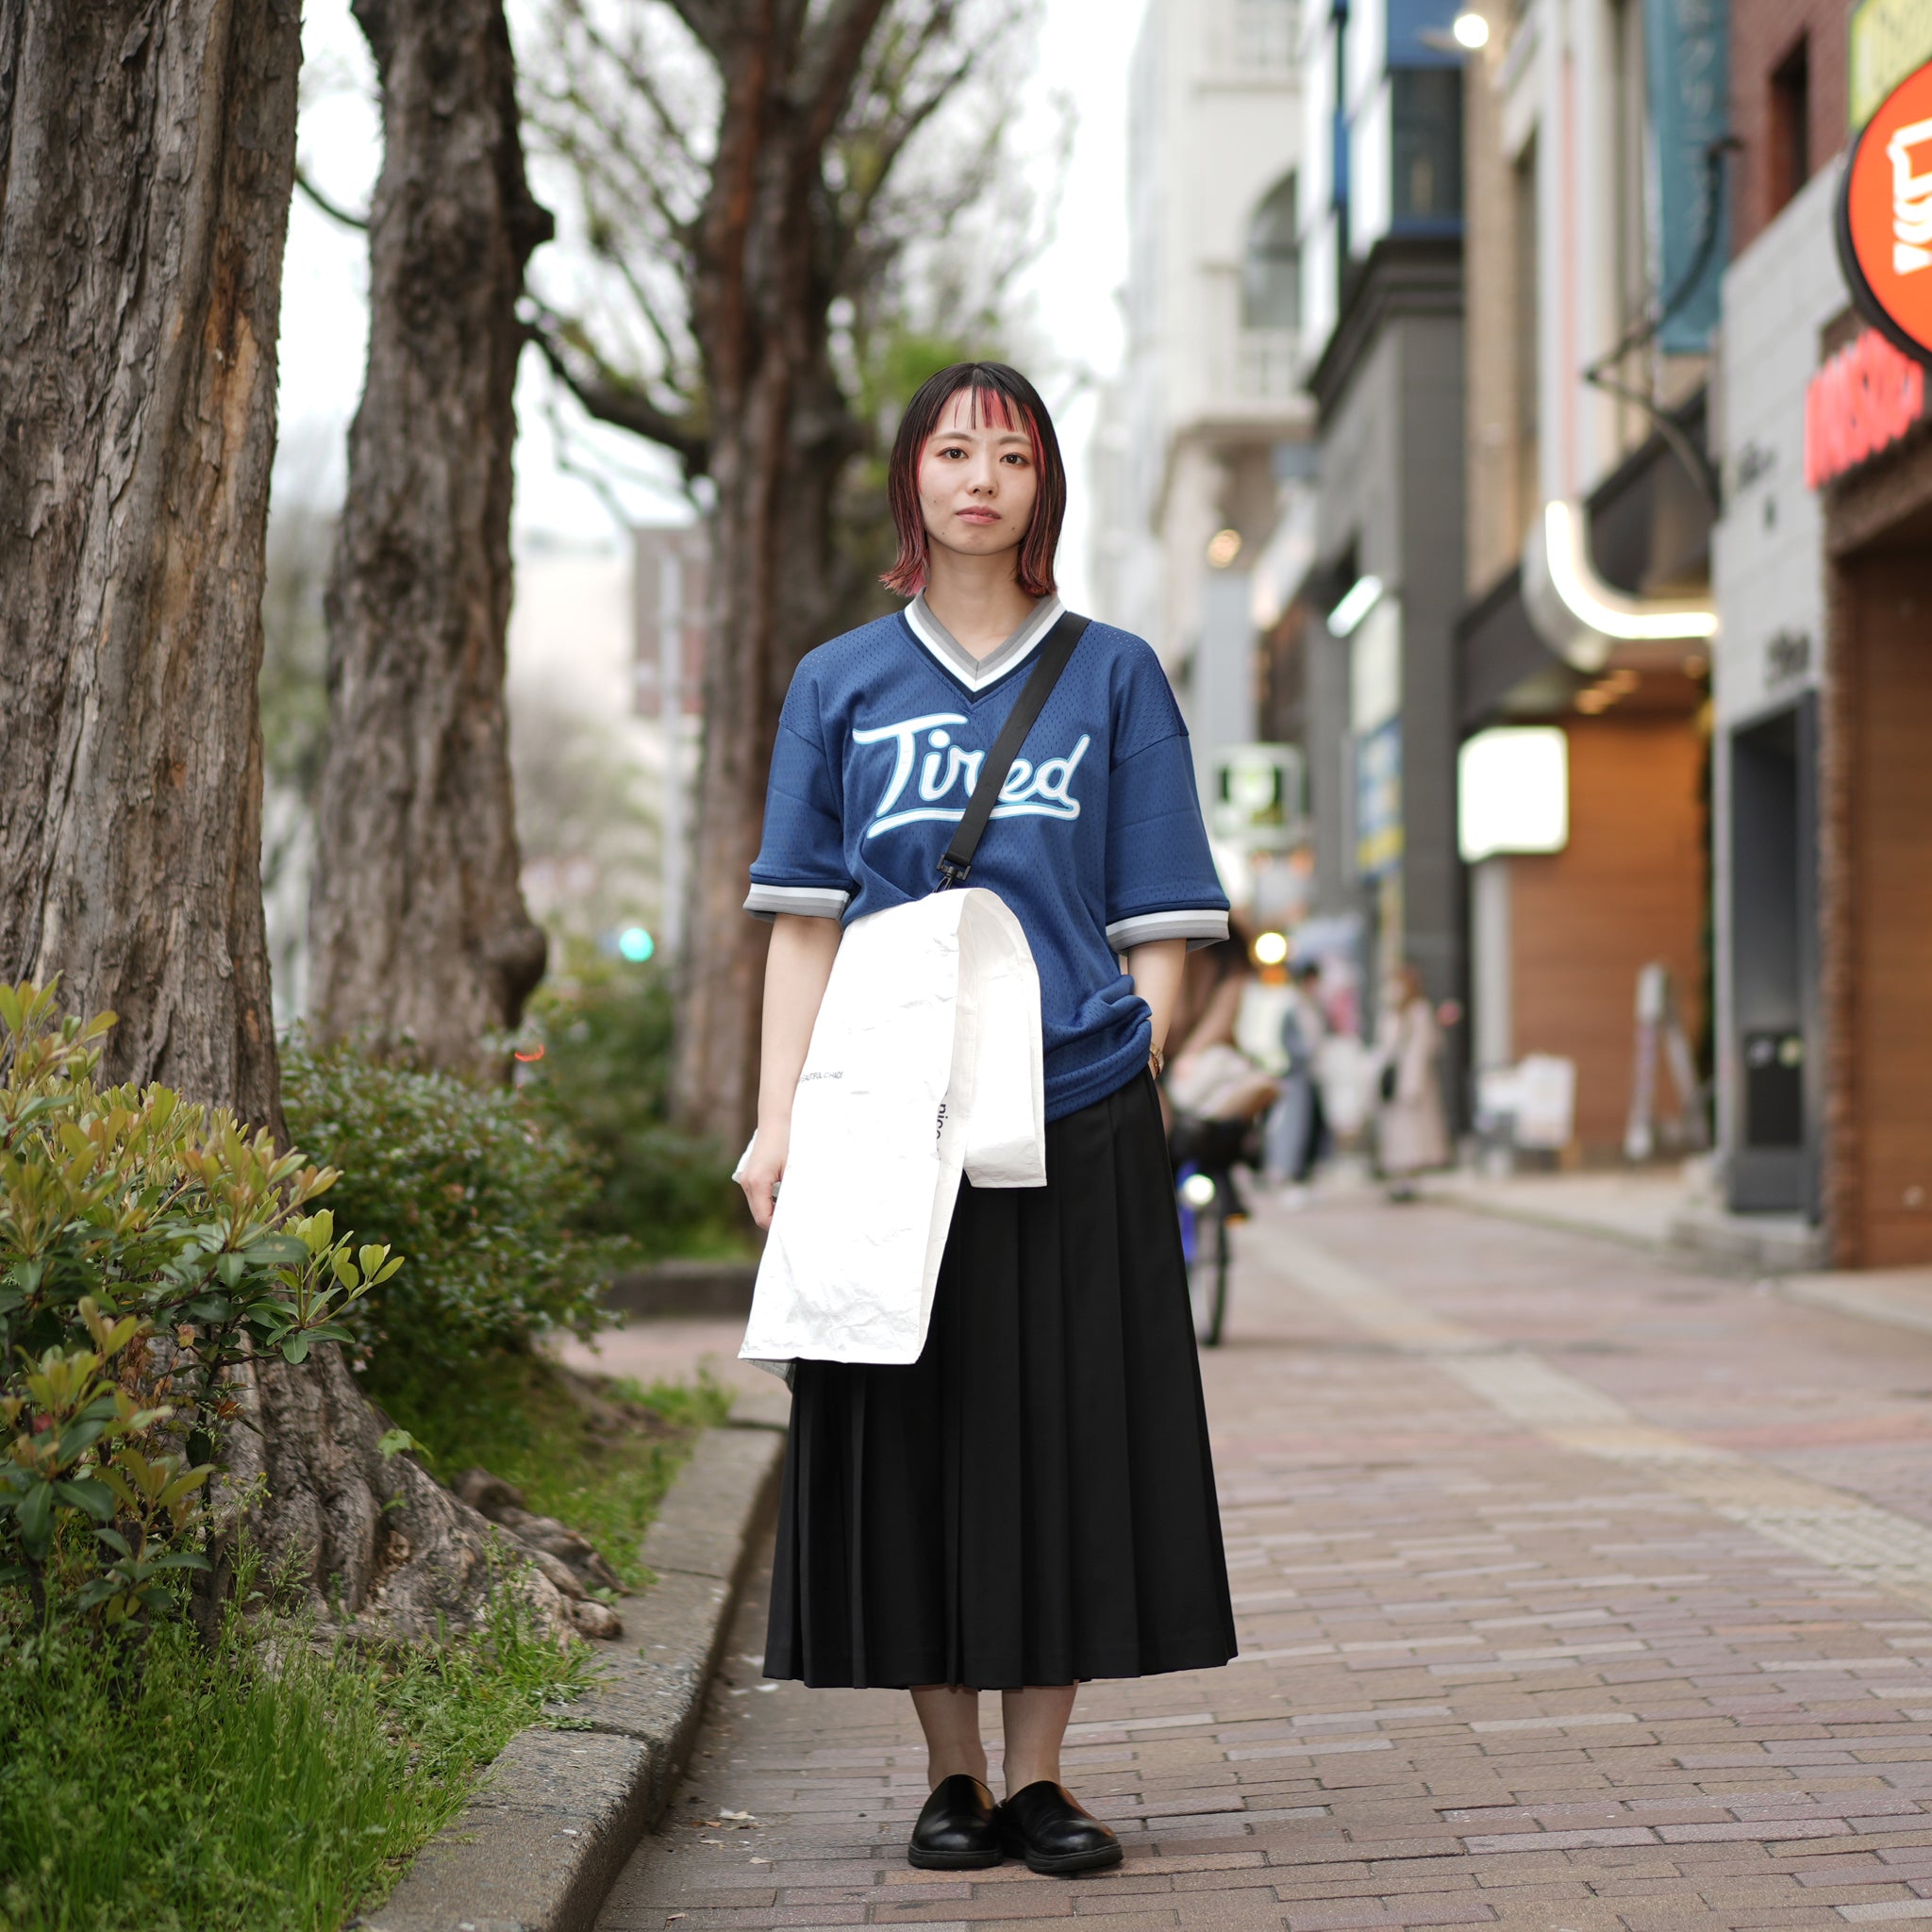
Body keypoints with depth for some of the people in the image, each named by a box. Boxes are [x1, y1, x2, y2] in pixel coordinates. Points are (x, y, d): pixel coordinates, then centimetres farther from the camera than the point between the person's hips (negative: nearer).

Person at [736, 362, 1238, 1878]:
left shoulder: (1114, 677, 9)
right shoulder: (842, 684, 11)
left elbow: (1159, 924, 7)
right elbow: (807, 920, 7)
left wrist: (1135, 1075, -5)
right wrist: (780, 1123, -2)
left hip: (1077, 1122, 0)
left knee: (1069, 1431, 0)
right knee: (916, 1435, 1)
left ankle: (1039, 1772, 11)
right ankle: (952, 1773, 13)